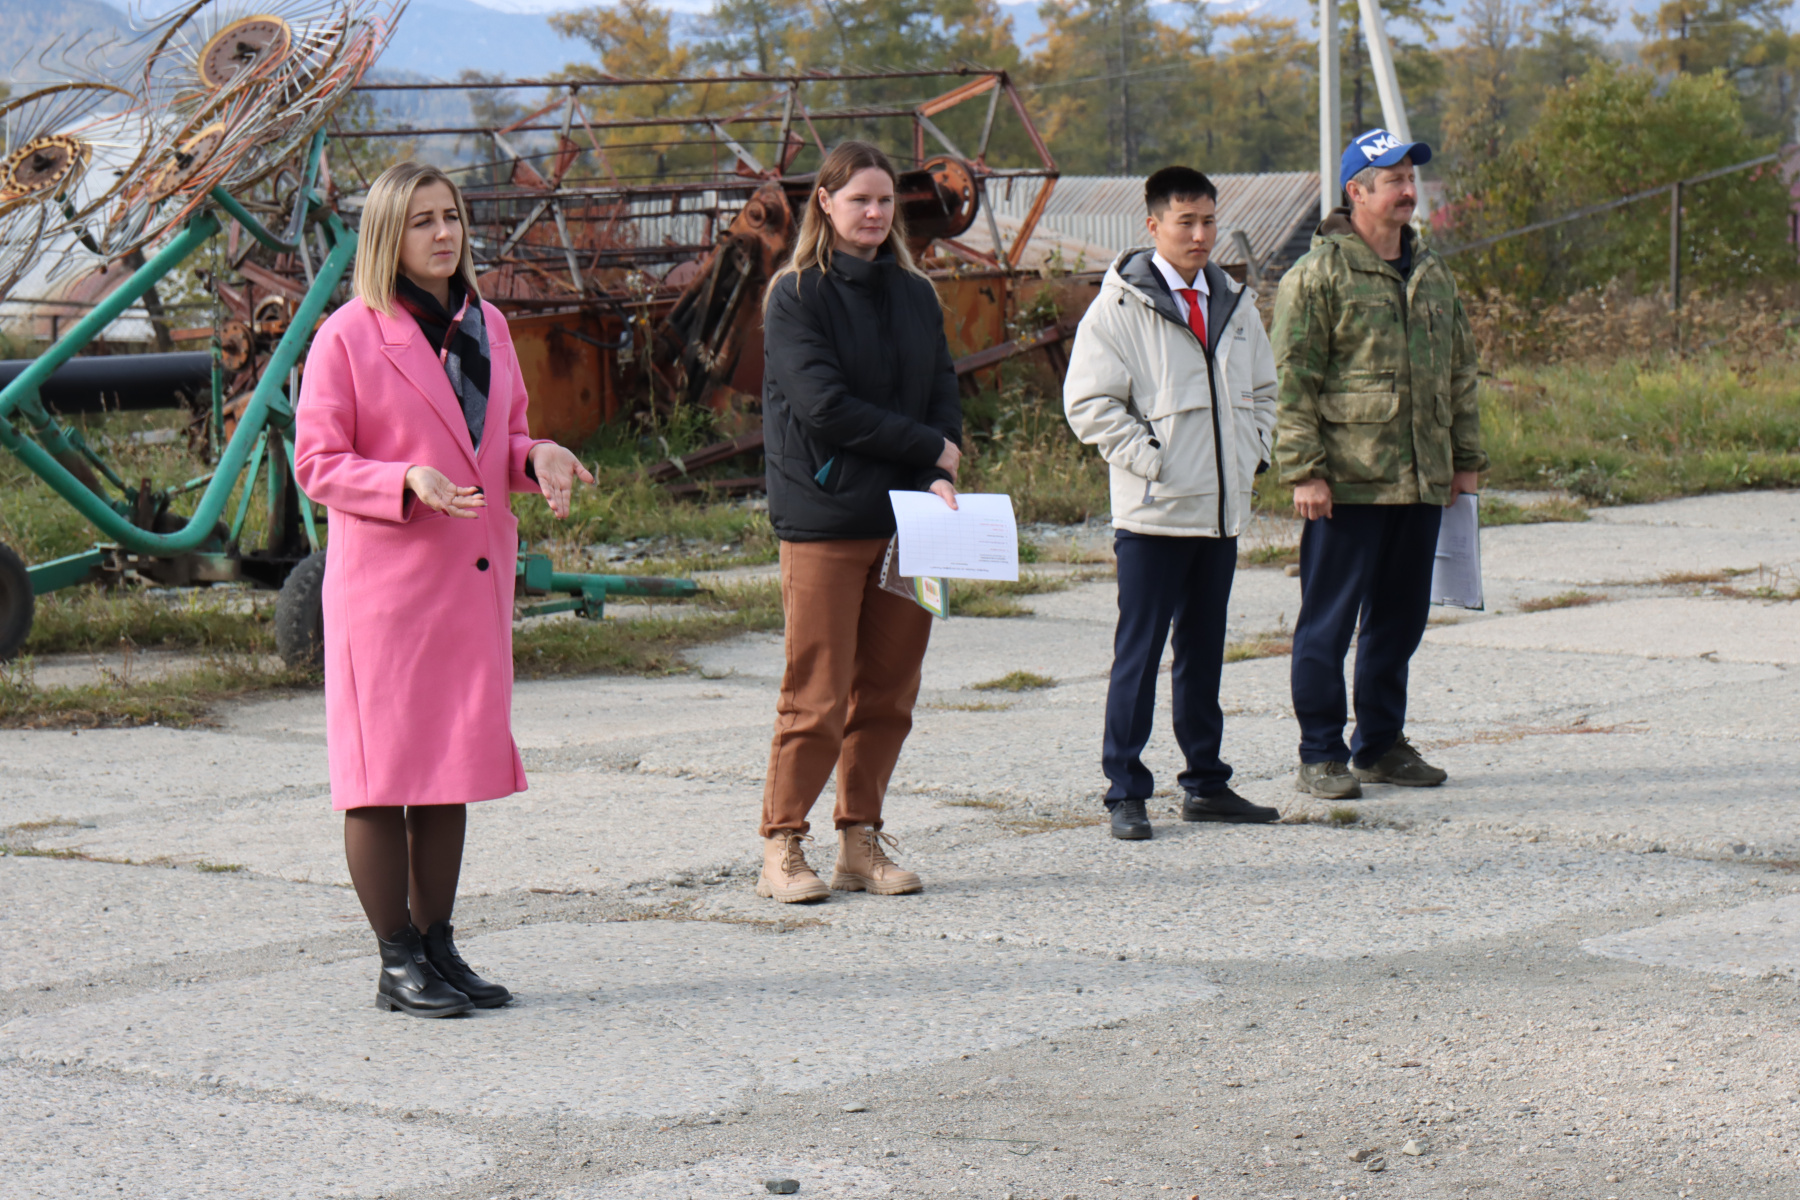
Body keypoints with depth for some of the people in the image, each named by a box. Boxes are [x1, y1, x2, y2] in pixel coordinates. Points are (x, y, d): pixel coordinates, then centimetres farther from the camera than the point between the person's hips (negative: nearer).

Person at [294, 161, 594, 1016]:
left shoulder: (485, 327, 12)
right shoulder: (347, 337, -7)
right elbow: (316, 463, -8)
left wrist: (537, 459, -1)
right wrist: (408, 483, -24)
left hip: (473, 578, 6)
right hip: (383, 578, -6)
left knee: (453, 763, 10)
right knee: (383, 772, -3)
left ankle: (439, 947, 18)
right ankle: (397, 965, 4)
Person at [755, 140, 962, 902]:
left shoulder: (915, 295, 15)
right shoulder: (797, 295, -3)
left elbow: (943, 390, 10)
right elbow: (824, 404, -12)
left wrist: (940, 478, -9)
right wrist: (929, 447, -9)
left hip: (905, 516, 5)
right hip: (824, 516, -5)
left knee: (887, 693, 6)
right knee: (817, 695, -6)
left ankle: (861, 842, 15)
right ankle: (782, 848, 4)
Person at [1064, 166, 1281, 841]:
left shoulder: (1233, 304, 12)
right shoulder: (1119, 306, -7)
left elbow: (1262, 388, 24)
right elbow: (1088, 402, -10)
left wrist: (1252, 454, 10)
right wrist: (1148, 458, -14)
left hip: (1222, 508, 6)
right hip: (1151, 512, -6)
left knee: (1204, 650, 14)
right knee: (1138, 653, -4)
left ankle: (1206, 784, 21)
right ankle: (1126, 792, 1)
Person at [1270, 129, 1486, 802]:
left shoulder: (1431, 275, 15)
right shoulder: (1319, 276, -6)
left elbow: (1459, 372, 22)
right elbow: (1294, 381, -10)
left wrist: (1465, 457, 18)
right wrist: (1304, 469, -15)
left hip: (1421, 483, 7)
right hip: (1348, 484, -7)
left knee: (1400, 619, 12)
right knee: (1329, 621, -2)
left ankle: (1381, 746, 23)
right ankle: (1321, 758, 4)